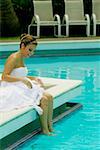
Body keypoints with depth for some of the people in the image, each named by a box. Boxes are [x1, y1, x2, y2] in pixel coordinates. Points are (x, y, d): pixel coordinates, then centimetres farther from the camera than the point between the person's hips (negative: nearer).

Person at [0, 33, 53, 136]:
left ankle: (50, 128, -4)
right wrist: (22, 79, -27)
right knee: (43, 99, -21)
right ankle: (44, 130, -11)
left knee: (49, 97, -4)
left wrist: (34, 78, 10)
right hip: (12, 90, -10)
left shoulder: (21, 58, 14)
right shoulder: (14, 58, -14)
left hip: (21, 88, 10)